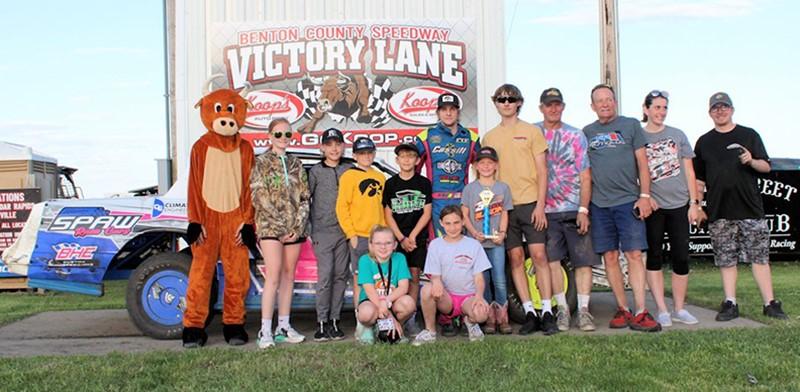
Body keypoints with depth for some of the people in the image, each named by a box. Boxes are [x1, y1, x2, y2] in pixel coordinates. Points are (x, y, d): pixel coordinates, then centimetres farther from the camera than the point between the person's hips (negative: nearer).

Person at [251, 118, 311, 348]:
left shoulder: (296, 164, 14)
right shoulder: (261, 162, 2)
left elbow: (305, 197, 10)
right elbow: (259, 197, -6)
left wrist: (298, 226, -4)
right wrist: (280, 224, -12)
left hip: (294, 228, 5)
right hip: (270, 226, -4)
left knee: (288, 276, 7)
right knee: (273, 277, -12)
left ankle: (284, 327, 14)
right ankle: (265, 331, -9)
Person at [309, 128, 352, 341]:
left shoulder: (350, 170, 10)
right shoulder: (315, 171, 5)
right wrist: (309, 229, 0)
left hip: (345, 230, 3)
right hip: (323, 231, -2)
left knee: (341, 276, 4)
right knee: (325, 276, -8)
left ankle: (334, 320, 12)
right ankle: (322, 322, -1)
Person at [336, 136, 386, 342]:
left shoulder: (380, 177, 16)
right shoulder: (349, 176, -1)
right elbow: (341, 207, -6)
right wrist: (351, 234, -11)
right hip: (360, 236, -5)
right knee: (360, 280, -2)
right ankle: (361, 326, 3)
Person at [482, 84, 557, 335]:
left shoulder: (532, 131, 5)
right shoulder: (489, 138, 13)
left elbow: (542, 171, 1)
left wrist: (540, 206, -8)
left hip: (530, 203, -2)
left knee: (539, 255, -6)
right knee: (516, 259, 3)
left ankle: (547, 312, 0)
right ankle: (529, 312, 9)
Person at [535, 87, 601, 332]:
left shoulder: (576, 136, 6)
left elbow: (585, 176, 2)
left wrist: (583, 210, -8)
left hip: (575, 210, 0)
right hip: (546, 210, 0)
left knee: (584, 259, -3)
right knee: (551, 260, -5)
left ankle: (583, 310, 4)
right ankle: (562, 309, 6)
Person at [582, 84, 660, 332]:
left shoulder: (631, 125, 7)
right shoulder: (587, 132, 12)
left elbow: (642, 162, 5)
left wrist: (644, 195, -4)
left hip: (628, 200, -2)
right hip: (599, 203, 2)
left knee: (634, 255, -7)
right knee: (610, 257, 4)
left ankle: (640, 313, -7)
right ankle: (622, 309, 12)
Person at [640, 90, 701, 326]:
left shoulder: (677, 135, 8)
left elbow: (689, 171, 9)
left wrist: (693, 203, 3)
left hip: (679, 204, 2)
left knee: (681, 258, 2)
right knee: (654, 257, 1)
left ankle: (679, 309, 14)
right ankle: (662, 310, 7)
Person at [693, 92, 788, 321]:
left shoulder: (749, 135, 9)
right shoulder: (704, 142, 12)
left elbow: (766, 167, 6)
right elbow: (699, 178, 14)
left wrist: (752, 161, -15)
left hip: (750, 208, -1)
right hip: (719, 212, 1)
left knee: (760, 257, -1)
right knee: (726, 259, 3)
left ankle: (770, 303, 5)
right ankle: (730, 304, 9)